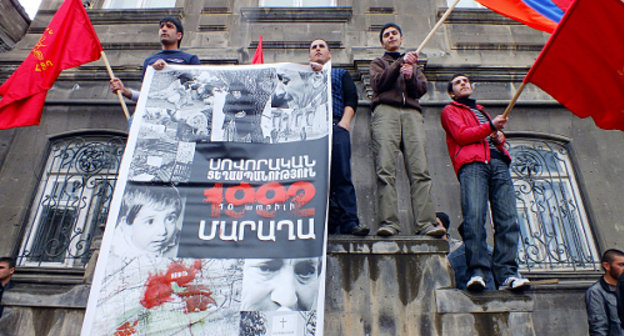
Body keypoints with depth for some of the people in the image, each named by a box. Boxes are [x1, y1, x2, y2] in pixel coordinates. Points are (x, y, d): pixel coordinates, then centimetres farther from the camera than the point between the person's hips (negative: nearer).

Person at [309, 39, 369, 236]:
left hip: (336, 125, -1)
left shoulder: (341, 74, 29)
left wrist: (345, 120, -6)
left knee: (341, 174, -14)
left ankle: (349, 222, -19)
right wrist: (312, 72, 4)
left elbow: (351, 98, 12)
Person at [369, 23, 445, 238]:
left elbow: (421, 90, 17)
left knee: (419, 169, -15)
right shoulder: (378, 63, 30)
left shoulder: (414, 64, 36)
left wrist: (411, 76, -3)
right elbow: (378, 83, 6)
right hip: (385, 111, -2)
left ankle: (426, 223, -23)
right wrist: (400, 63, -4)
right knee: (386, 169, -19)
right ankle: (388, 223, -26)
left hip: (412, 113, 2)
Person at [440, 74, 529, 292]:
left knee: (507, 218, -12)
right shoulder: (450, 111, 21)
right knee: (474, 217, -22)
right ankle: (477, 272, -24)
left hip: (498, 163, 5)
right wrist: (491, 126, -5)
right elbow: (461, 135, 3)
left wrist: (500, 137, 13)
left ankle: (506, 274, -16)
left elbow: (497, 138, 37)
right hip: (471, 163, -5)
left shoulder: (482, 112, 40)